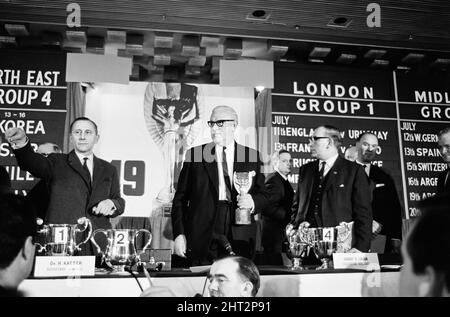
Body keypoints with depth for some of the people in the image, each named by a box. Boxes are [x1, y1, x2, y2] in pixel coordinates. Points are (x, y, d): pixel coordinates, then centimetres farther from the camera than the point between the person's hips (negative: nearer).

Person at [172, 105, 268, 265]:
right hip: (202, 240, 0)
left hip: (240, 240, 1)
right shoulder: (194, 155, 6)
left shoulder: (252, 157, 9)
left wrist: (252, 202, -10)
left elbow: (262, 195, 12)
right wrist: (179, 234, -3)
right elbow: (180, 198, 5)